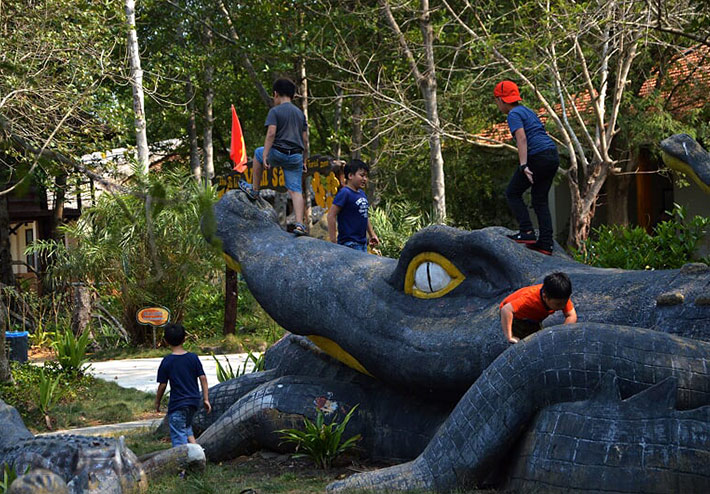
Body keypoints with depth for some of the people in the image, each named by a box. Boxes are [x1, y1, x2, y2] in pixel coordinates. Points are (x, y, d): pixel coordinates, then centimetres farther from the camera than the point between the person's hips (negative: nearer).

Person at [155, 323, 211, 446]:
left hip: (177, 404, -5)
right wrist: (206, 399, 6)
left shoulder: (167, 361, -10)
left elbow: (162, 385, -7)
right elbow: (202, 378, -1)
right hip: (193, 401, 5)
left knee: (178, 436, 0)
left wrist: (157, 402, 7)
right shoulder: (193, 357, 0)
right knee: (186, 427, 26)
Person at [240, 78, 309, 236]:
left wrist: (265, 156, -15)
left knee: (258, 153, 27)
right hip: (296, 156, 4)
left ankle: (254, 190, 31)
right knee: (295, 190, 2)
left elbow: (271, 134, -14)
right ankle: (300, 224, -13)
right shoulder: (300, 113, 16)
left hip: (278, 153, -4)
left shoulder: (275, 111, -2)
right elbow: (305, 140, 15)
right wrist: (304, 160, 20)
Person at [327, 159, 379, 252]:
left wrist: (372, 235, 23)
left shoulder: (362, 193, 13)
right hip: (349, 243, -9)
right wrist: (333, 241, -19)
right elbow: (331, 216, -16)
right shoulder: (344, 193, -12)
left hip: (362, 243, 9)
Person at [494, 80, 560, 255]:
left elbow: (522, 139, -17)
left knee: (513, 193, 5)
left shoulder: (514, 115, -4)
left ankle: (527, 232, -6)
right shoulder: (528, 111, 24)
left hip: (537, 157, -9)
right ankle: (546, 243, 4)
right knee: (540, 199, 11)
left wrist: (523, 165, -25)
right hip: (553, 156, 9)